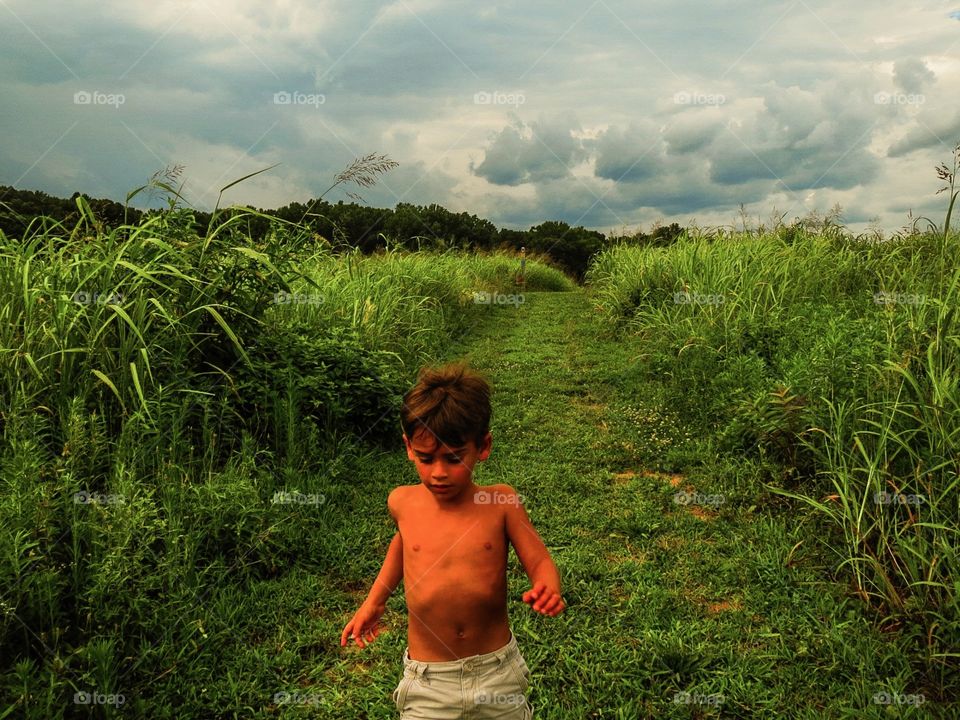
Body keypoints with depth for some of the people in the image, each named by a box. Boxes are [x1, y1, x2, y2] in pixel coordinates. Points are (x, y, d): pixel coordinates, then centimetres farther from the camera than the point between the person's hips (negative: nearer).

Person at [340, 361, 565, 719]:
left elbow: (540, 561, -7)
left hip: (497, 674, 0)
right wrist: (374, 600, 16)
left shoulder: (501, 503, -12)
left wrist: (548, 589, -28)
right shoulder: (402, 502, -6)